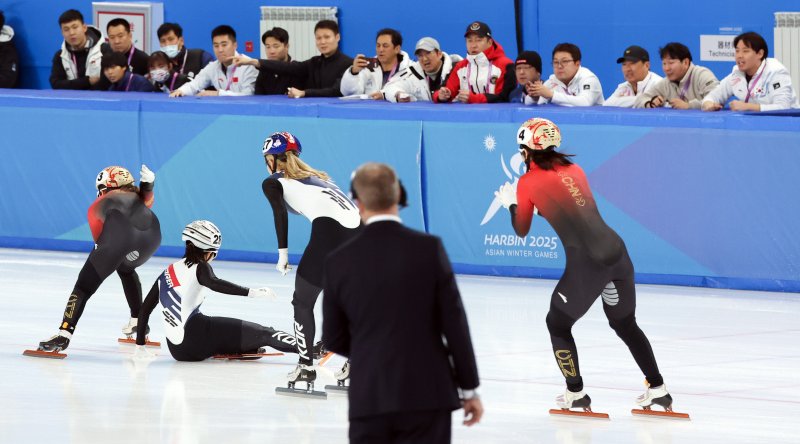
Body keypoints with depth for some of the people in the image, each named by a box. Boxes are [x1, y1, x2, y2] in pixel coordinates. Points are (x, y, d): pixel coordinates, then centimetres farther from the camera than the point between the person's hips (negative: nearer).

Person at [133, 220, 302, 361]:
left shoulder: (166, 274, 21)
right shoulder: (199, 267, 2)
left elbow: (145, 309, 22)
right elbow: (214, 283, -20)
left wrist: (140, 345, 30)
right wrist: (251, 292, -30)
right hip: (196, 333, -7)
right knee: (262, 334, -9)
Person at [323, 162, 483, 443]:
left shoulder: (339, 261, 1)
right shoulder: (429, 249, -5)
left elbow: (334, 339, 9)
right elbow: (454, 322, -4)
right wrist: (470, 389, 4)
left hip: (369, 399, 1)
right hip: (426, 395, -1)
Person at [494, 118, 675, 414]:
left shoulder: (528, 183, 2)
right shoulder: (574, 169, 16)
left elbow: (521, 230, 16)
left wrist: (510, 203, 33)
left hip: (587, 263, -6)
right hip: (616, 250, 6)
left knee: (557, 323, 18)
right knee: (625, 323, 24)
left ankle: (576, 394, 22)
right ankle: (658, 390, 25)